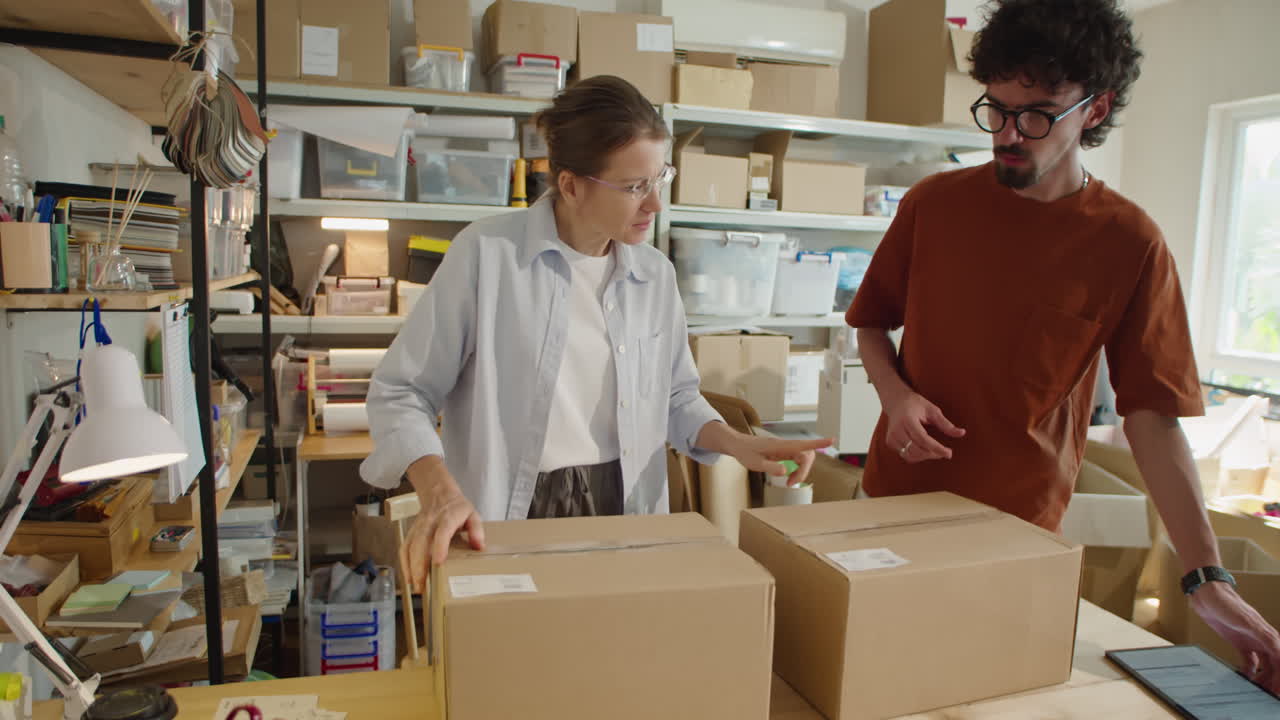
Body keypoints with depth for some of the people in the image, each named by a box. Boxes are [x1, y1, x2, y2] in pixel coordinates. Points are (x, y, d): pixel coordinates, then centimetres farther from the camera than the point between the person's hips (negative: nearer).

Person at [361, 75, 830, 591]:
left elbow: (675, 396, 13)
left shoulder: (655, 274, 2)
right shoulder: (488, 253, -13)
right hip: (506, 522, -4)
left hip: (624, 511, 4)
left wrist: (736, 442, -5)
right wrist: (439, 492, -24)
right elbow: (401, 394, -9)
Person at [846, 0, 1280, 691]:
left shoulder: (1130, 243, -9)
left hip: (1022, 525, -2)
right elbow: (871, 322, 7)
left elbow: (1152, 419, -9)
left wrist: (1208, 580, -15)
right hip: (898, 494, 2)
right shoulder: (934, 202, -4)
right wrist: (895, 393, -13)